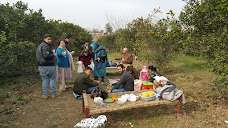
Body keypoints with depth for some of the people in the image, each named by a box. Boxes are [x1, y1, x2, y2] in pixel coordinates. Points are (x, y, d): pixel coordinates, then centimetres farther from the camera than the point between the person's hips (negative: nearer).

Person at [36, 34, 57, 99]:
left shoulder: (40, 46, 17)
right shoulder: (45, 46, -16)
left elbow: (38, 56, 23)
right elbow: (46, 56, -27)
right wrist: (53, 55, -12)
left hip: (41, 66, 8)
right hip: (49, 66, -8)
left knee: (45, 80, 12)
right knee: (52, 79, 5)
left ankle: (45, 95, 15)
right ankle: (54, 94, 12)